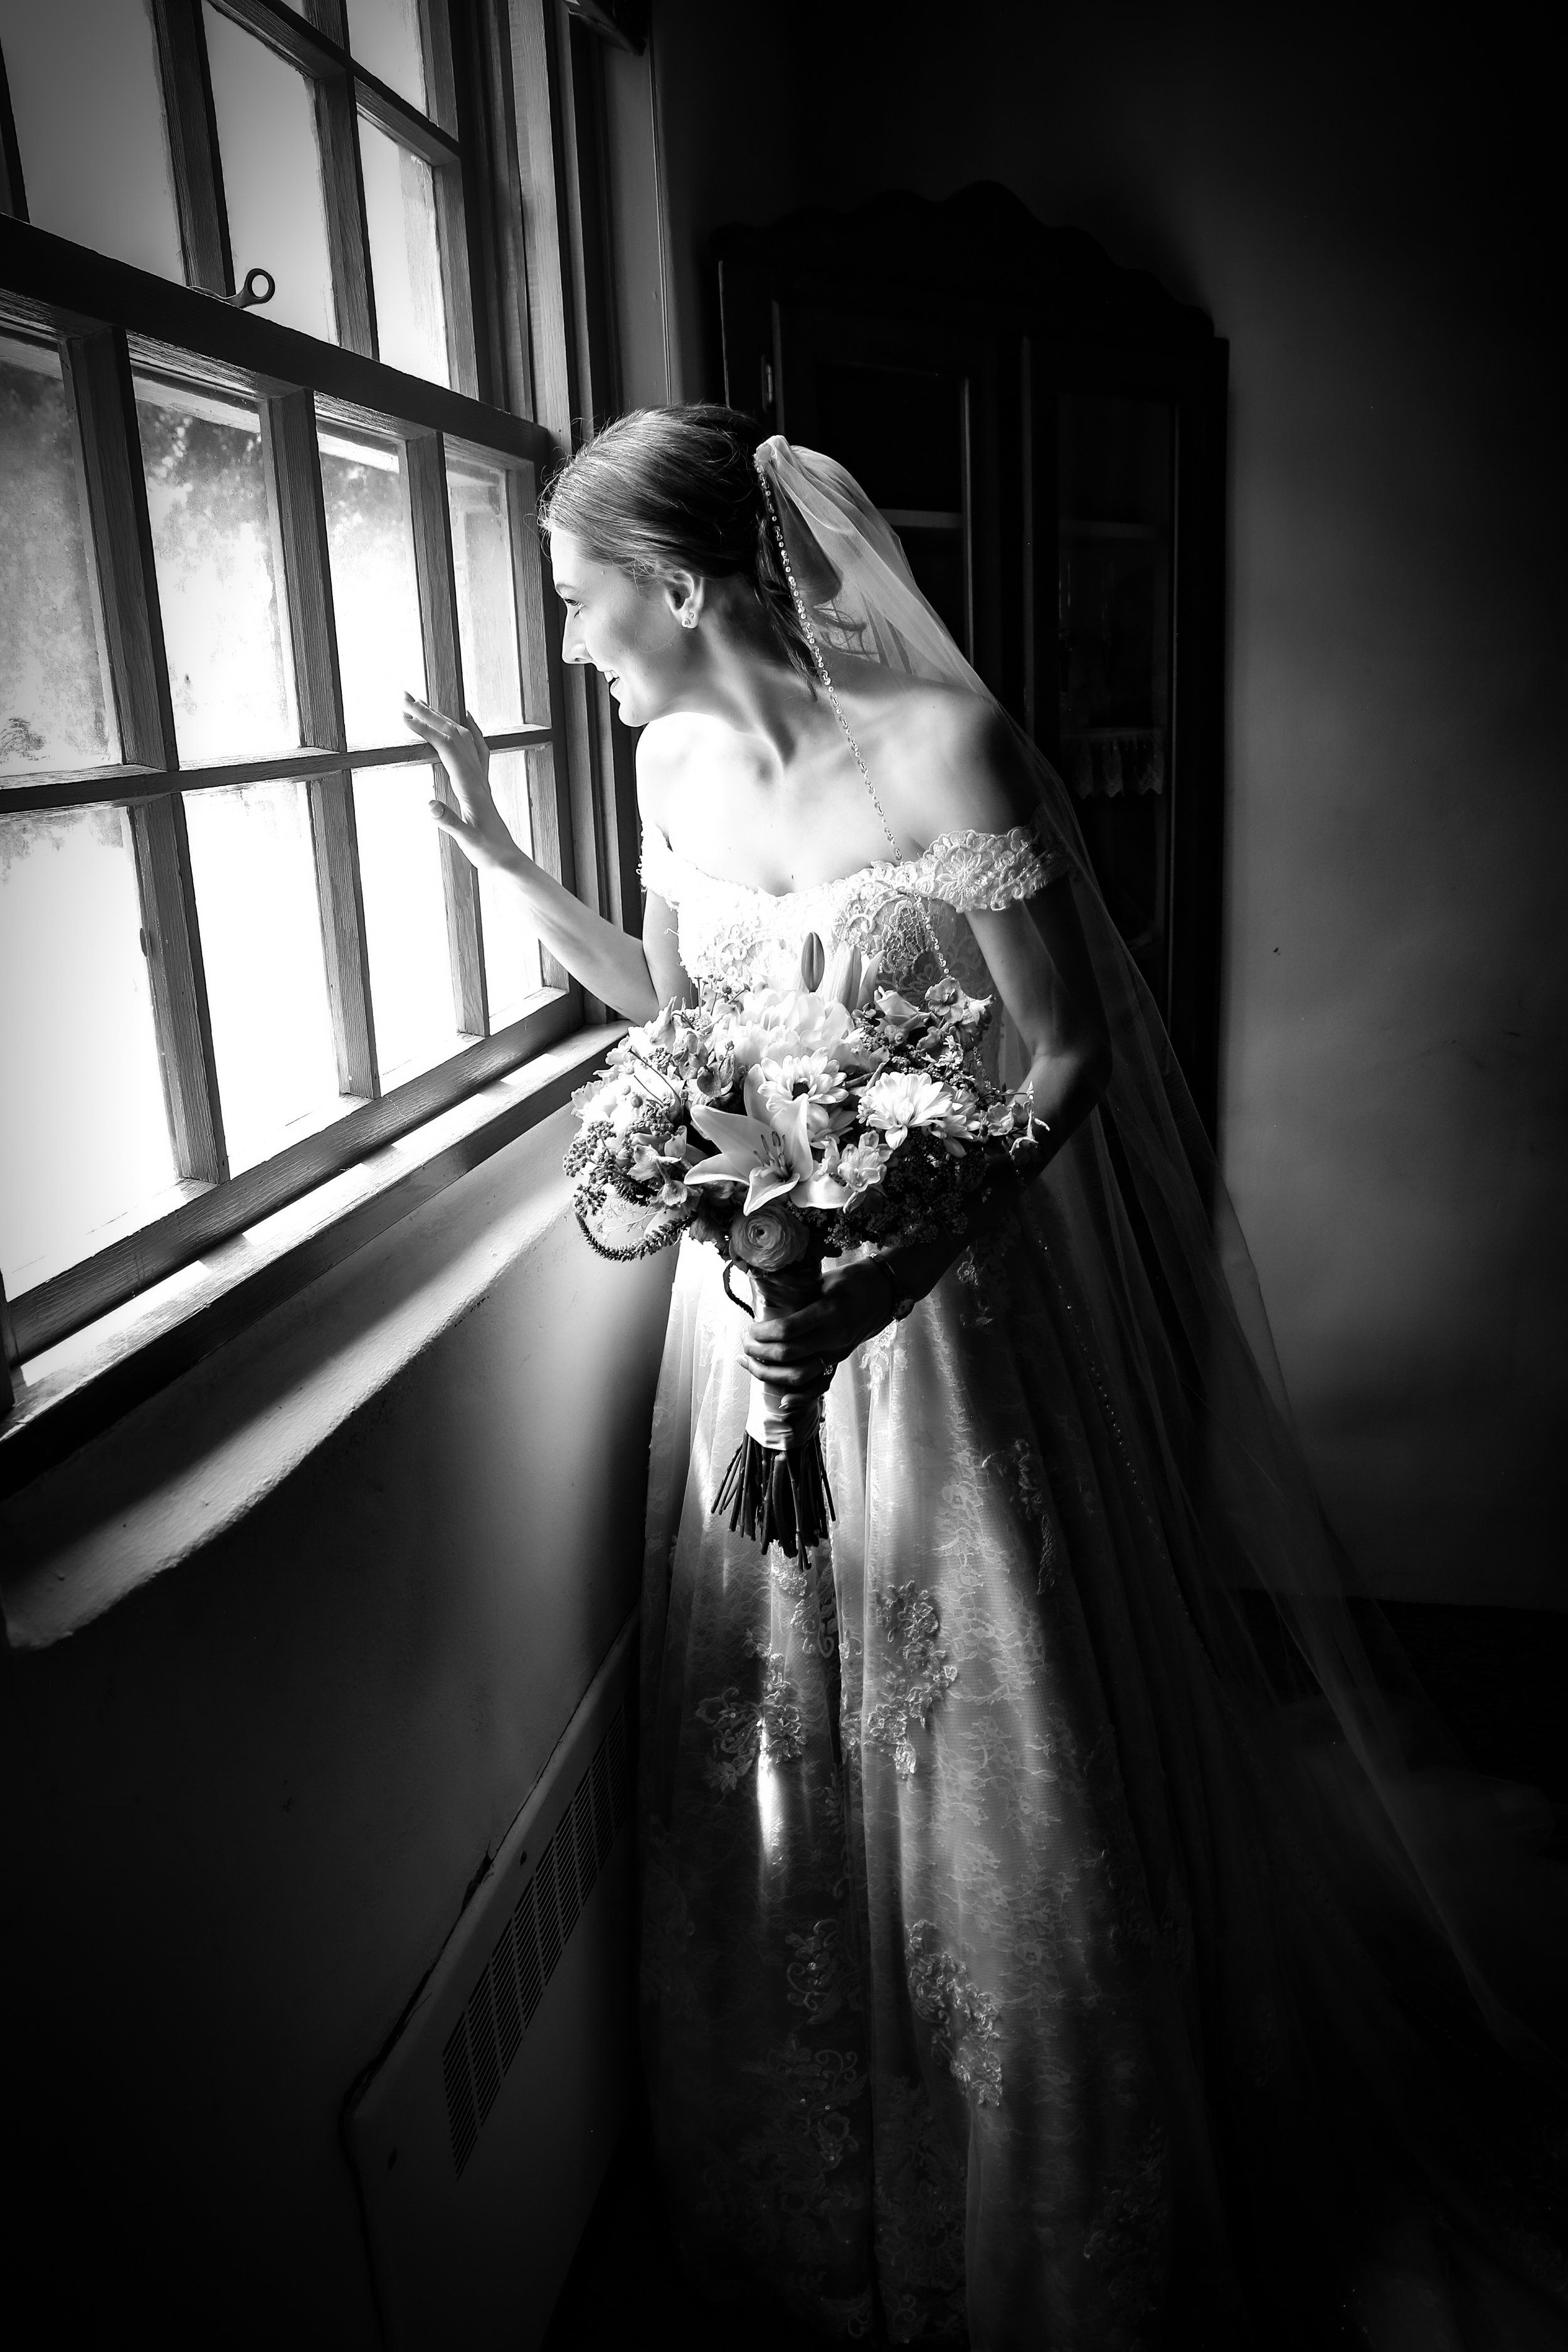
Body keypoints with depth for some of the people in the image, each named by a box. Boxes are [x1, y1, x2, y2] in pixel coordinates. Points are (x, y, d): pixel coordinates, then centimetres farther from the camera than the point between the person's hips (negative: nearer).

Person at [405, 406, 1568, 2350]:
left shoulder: (944, 749, -17)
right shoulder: (674, 760, 3)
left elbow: (1067, 1057, -15)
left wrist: (892, 1273, -25)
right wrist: (494, 853, 12)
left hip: (947, 1304, -6)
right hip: (754, 1302, 6)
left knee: (1002, 1787, 9)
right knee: (772, 1775, 18)